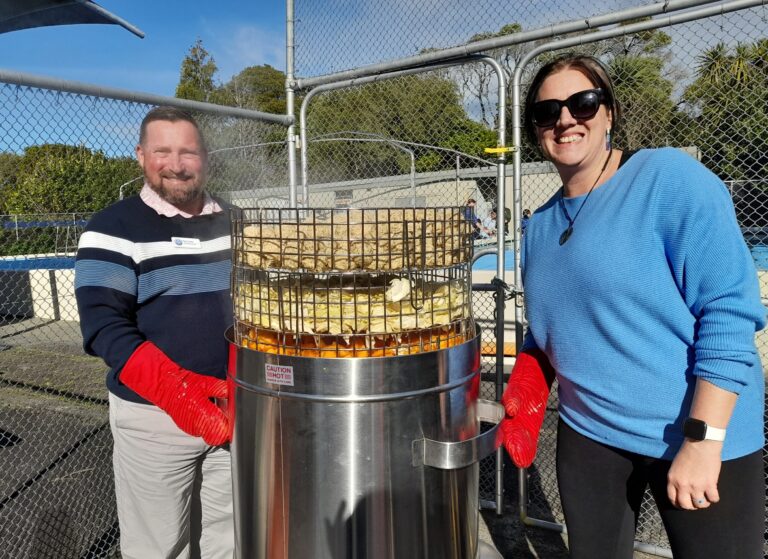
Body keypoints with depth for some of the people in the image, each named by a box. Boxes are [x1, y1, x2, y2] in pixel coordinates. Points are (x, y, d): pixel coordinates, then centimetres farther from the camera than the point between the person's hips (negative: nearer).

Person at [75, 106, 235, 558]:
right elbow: (104, 325, -14)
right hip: (155, 416, -4)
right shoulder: (114, 228, -6)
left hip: (237, 408, 4)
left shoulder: (231, 222, 8)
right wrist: (175, 390, -27)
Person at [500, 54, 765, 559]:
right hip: (589, 432, 6)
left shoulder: (669, 178, -13)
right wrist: (528, 392, -2)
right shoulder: (541, 225, 4)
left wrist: (702, 441, -20)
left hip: (702, 437, -5)